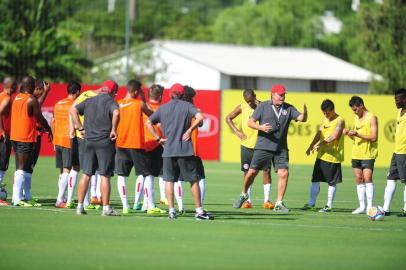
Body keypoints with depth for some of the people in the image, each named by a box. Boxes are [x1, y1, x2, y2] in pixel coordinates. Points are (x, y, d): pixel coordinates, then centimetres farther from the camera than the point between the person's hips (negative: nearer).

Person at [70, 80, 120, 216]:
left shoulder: (89, 101, 12)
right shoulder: (111, 102, -5)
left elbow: (73, 110, 9)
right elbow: (116, 113, -25)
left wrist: (80, 127, 8)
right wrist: (113, 130, -14)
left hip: (89, 142, 5)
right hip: (105, 142, -5)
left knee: (86, 174, 8)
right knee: (105, 175, -2)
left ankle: (80, 206, 7)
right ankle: (106, 208, -2)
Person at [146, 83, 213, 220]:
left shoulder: (163, 108, 9)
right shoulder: (187, 106, 2)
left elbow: (148, 122, 7)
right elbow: (200, 117, -14)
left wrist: (158, 138, 7)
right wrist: (190, 129, -4)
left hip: (168, 149, 2)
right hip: (185, 149, -2)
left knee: (169, 180, 8)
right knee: (193, 179, 3)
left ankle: (171, 210, 1)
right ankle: (199, 210, 1)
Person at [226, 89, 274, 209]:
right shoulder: (242, 107, 1)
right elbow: (228, 118, 11)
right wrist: (237, 131, 3)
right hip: (247, 145, 2)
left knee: (266, 170, -7)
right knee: (247, 172, 5)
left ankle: (267, 200, -3)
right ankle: (247, 200, 11)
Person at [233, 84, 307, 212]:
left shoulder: (288, 108, 7)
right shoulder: (263, 106, 1)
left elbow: (301, 119, -4)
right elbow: (250, 122, 1)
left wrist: (304, 113, -27)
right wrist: (260, 127, -19)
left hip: (281, 148, 2)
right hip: (263, 147, -2)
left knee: (284, 173, -9)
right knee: (252, 172, -1)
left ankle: (279, 203, 0)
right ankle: (244, 195, 25)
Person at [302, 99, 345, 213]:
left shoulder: (339, 121, -11)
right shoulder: (324, 119, 12)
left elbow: (334, 136, -23)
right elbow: (319, 133, 12)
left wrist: (322, 143, -28)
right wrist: (311, 146, 1)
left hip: (333, 156, -7)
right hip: (321, 155, 7)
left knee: (331, 182, 1)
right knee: (315, 180, 8)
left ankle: (329, 206, 8)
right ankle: (311, 203, 15)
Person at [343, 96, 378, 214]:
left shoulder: (372, 118, -8)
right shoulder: (356, 118, 16)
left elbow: (374, 137, -15)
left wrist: (358, 134, -20)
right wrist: (349, 134, 3)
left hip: (368, 154, -7)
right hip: (356, 154, 7)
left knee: (367, 178, -13)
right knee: (359, 179, 6)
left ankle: (370, 206, -13)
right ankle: (362, 206, 10)